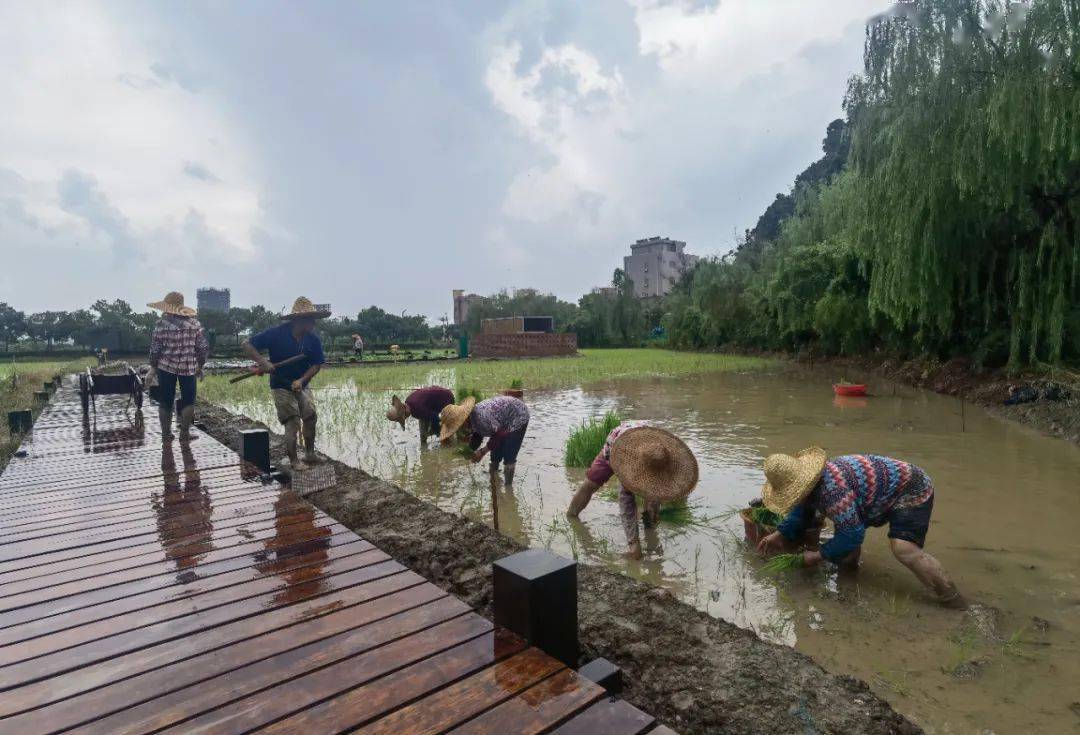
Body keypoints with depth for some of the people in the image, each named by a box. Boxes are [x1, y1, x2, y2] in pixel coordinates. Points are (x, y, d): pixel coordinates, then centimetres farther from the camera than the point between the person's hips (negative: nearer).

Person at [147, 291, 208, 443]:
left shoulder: (161, 324, -8)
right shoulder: (194, 323, -1)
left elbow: (155, 349, -6)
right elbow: (204, 346, 0)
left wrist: (153, 366, 9)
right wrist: (200, 365, 10)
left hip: (166, 367, -1)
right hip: (189, 367, 1)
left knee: (165, 401, 11)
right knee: (188, 400, 12)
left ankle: (166, 433, 19)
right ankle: (184, 433, 11)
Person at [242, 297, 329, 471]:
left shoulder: (313, 339, -11)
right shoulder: (277, 334, -21)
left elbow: (317, 364, -7)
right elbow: (247, 346, -18)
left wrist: (301, 380, -22)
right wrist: (263, 362, -32)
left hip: (303, 384, 4)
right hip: (282, 386, -4)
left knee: (311, 418, 4)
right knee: (292, 423, -4)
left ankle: (310, 454, 22)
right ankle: (294, 461, 10)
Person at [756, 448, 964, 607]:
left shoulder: (832, 488, -36)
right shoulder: (812, 480, -5)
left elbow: (852, 534, -30)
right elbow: (802, 511, 14)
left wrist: (819, 556, -20)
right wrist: (780, 534, 3)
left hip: (911, 491, -10)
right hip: (883, 491, 10)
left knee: (904, 548, -25)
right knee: (844, 519, 14)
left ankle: (952, 600, -13)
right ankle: (849, 563, 34)